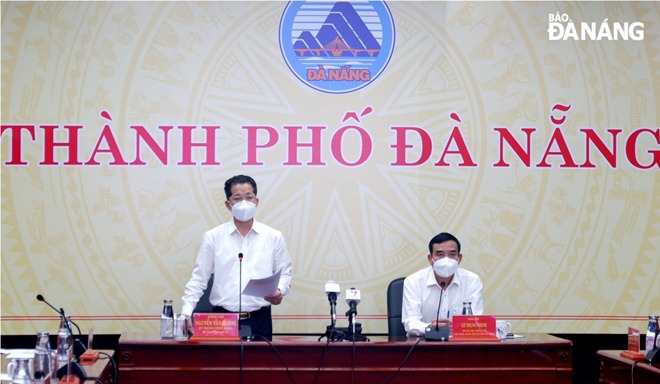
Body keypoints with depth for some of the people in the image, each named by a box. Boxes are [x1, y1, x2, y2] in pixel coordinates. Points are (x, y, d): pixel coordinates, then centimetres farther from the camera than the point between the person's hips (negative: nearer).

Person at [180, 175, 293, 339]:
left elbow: (285, 273, 12)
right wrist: (186, 312, -6)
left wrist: (280, 291, -10)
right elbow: (198, 278, 5)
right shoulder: (213, 237, 5)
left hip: (259, 321, 1)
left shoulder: (273, 237, 7)